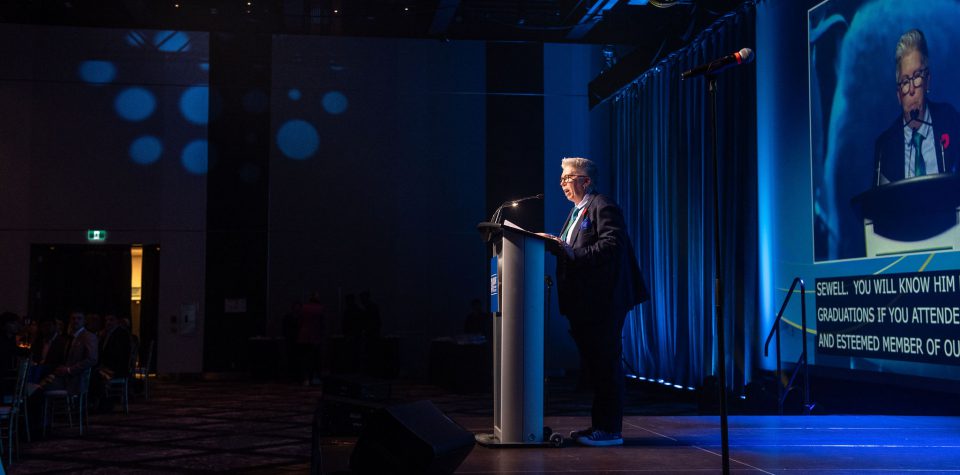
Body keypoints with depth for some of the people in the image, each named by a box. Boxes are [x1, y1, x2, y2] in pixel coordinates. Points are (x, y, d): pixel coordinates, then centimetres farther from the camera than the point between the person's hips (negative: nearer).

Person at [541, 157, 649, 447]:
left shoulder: (603, 206, -9)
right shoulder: (578, 211, 21)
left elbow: (613, 244, -22)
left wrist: (573, 253, -24)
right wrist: (557, 245, 4)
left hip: (603, 300, -10)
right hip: (585, 303, 10)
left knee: (606, 363, -6)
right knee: (594, 363, 13)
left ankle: (610, 429, -1)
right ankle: (599, 425, 21)